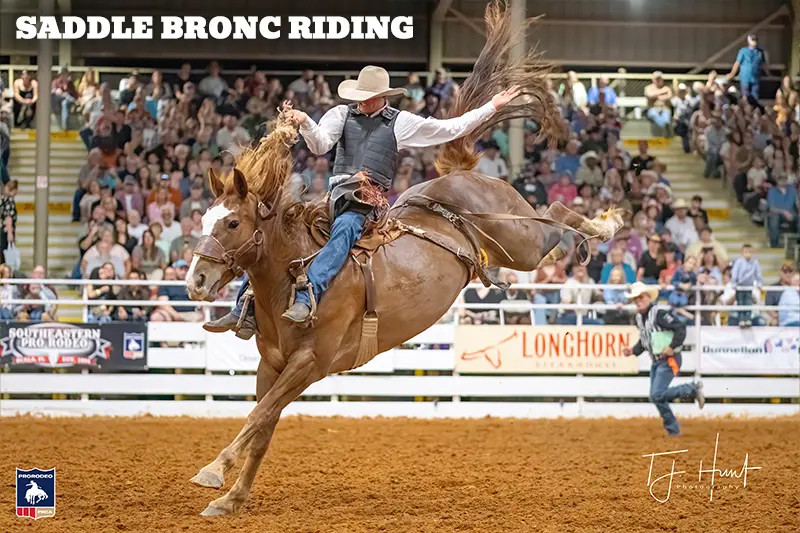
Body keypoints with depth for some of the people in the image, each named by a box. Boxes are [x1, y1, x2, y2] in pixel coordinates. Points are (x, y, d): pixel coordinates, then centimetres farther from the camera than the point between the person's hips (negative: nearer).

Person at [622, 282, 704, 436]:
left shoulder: (660, 313, -18)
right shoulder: (639, 317, 9)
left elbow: (681, 328, -21)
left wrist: (672, 347, -26)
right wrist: (633, 351, 4)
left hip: (669, 359, -9)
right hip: (656, 361, 9)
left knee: (657, 394, -18)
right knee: (656, 397, 9)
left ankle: (693, 390, -1)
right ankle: (673, 430, 21)